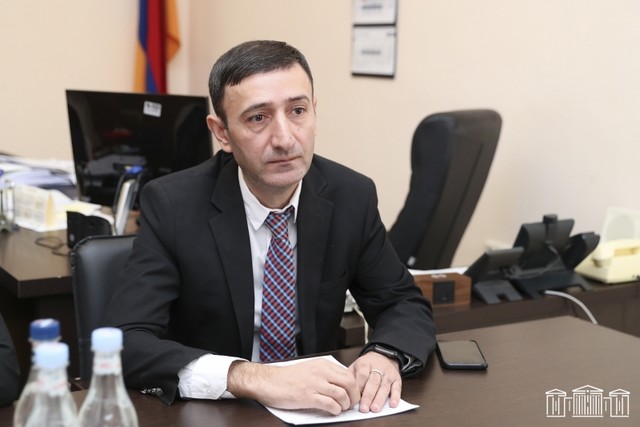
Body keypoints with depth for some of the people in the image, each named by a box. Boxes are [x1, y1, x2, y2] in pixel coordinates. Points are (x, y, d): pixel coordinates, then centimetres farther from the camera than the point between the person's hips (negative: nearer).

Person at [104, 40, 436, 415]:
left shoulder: (352, 197, -6)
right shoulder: (172, 205, -15)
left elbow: (406, 306, 3)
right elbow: (125, 343, -23)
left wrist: (386, 356, -20)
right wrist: (249, 377, -37)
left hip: (315, 409, 3)